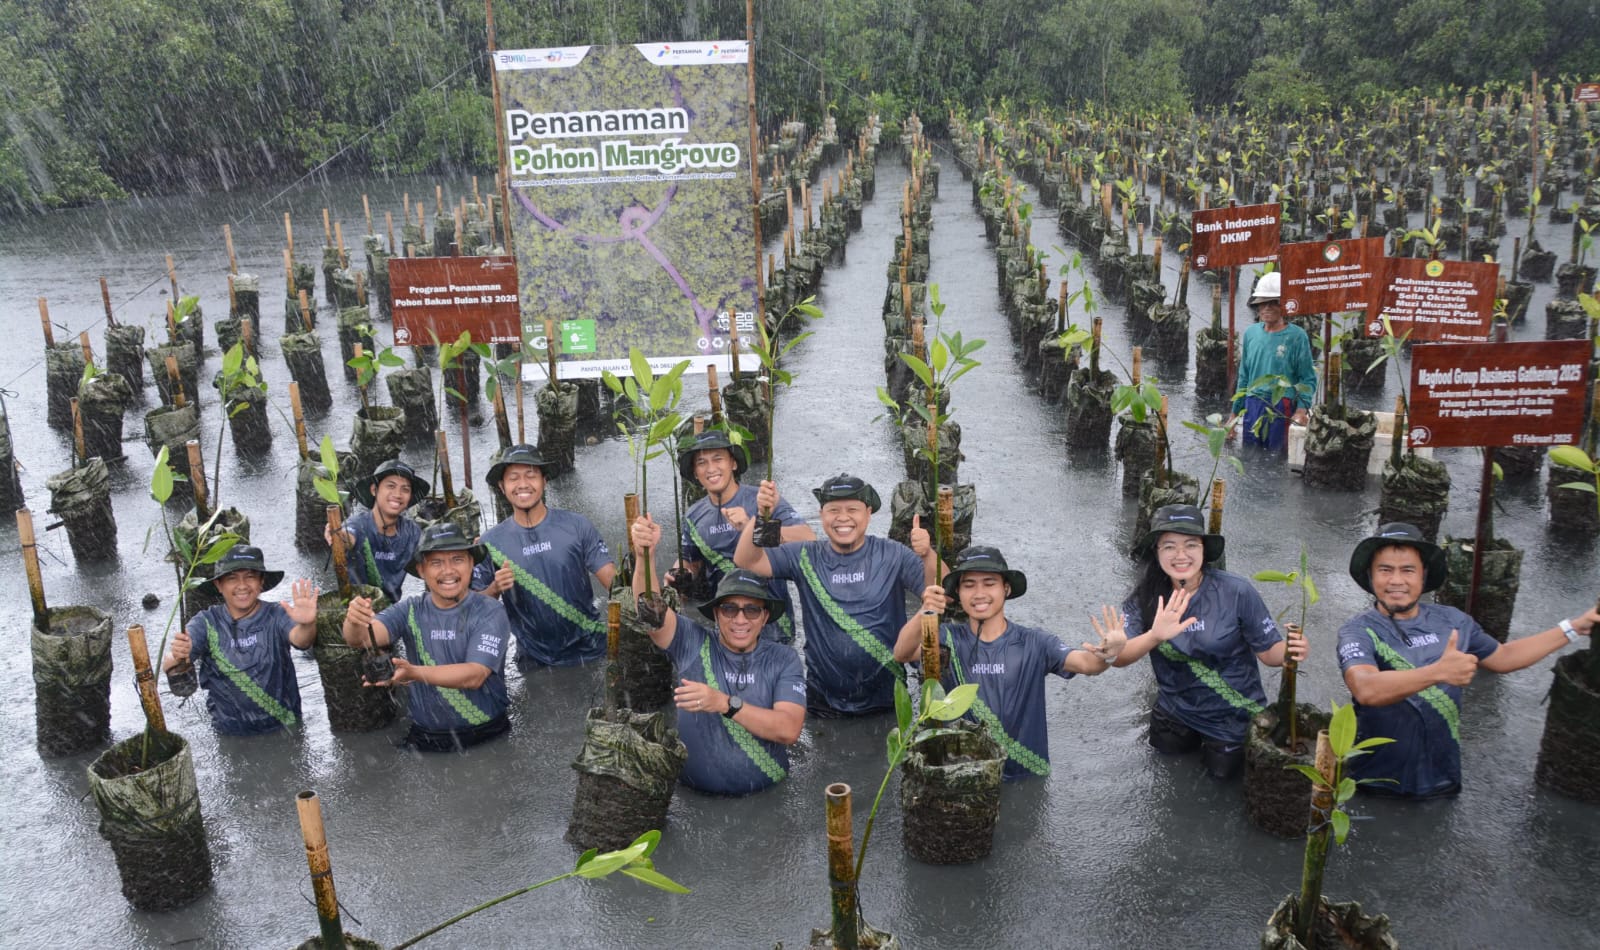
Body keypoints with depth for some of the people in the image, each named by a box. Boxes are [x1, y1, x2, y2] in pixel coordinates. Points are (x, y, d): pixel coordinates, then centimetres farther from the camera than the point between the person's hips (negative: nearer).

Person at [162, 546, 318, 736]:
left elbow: (300, 639, -23)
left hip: (283, 729, -2)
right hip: (229, 734, 2)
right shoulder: (207, 623, 0)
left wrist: (307, 625, -47)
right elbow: (169, 668, -10)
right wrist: (177, 658, -35)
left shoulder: (276, 616, -3)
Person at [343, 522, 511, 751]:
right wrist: (354, 621, -31)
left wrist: (414, 673, -29)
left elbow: (475, 675, -16)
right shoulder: (410, 610, 5)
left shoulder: (490, 614, -5)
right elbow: (361, 638, -9)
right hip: (426, 740, 3)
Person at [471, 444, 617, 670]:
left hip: (588, 652, -1)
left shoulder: (576, 525, -7)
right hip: (535, 662, 1)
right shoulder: (490, 541, -4)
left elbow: (613, 579, -10)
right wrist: (495, 588, -18)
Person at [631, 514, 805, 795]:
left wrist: (725, 704, -22)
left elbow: (789, 729, -12)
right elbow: (651, 610, -16)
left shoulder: (783, 659, -1)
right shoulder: (693, 643, 0)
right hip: (696, 797, 1)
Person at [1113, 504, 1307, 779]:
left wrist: (1289, 652, -39)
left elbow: (1268, 651, -15)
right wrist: (1155, 636, -46)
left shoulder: (1236, 592, -24)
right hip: (1174, 712, 3)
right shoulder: (1146, 597, -18)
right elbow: (1118, 657, -26)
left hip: (1231, 718, -3)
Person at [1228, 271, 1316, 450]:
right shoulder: (1251, 332, 9)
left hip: (1282, 409, -4)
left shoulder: (1297, 336, -5)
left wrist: (1302, 409, -21)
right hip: (1252, 407, 5)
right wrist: (1235, 412, 15)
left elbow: (1308, 379, -6)